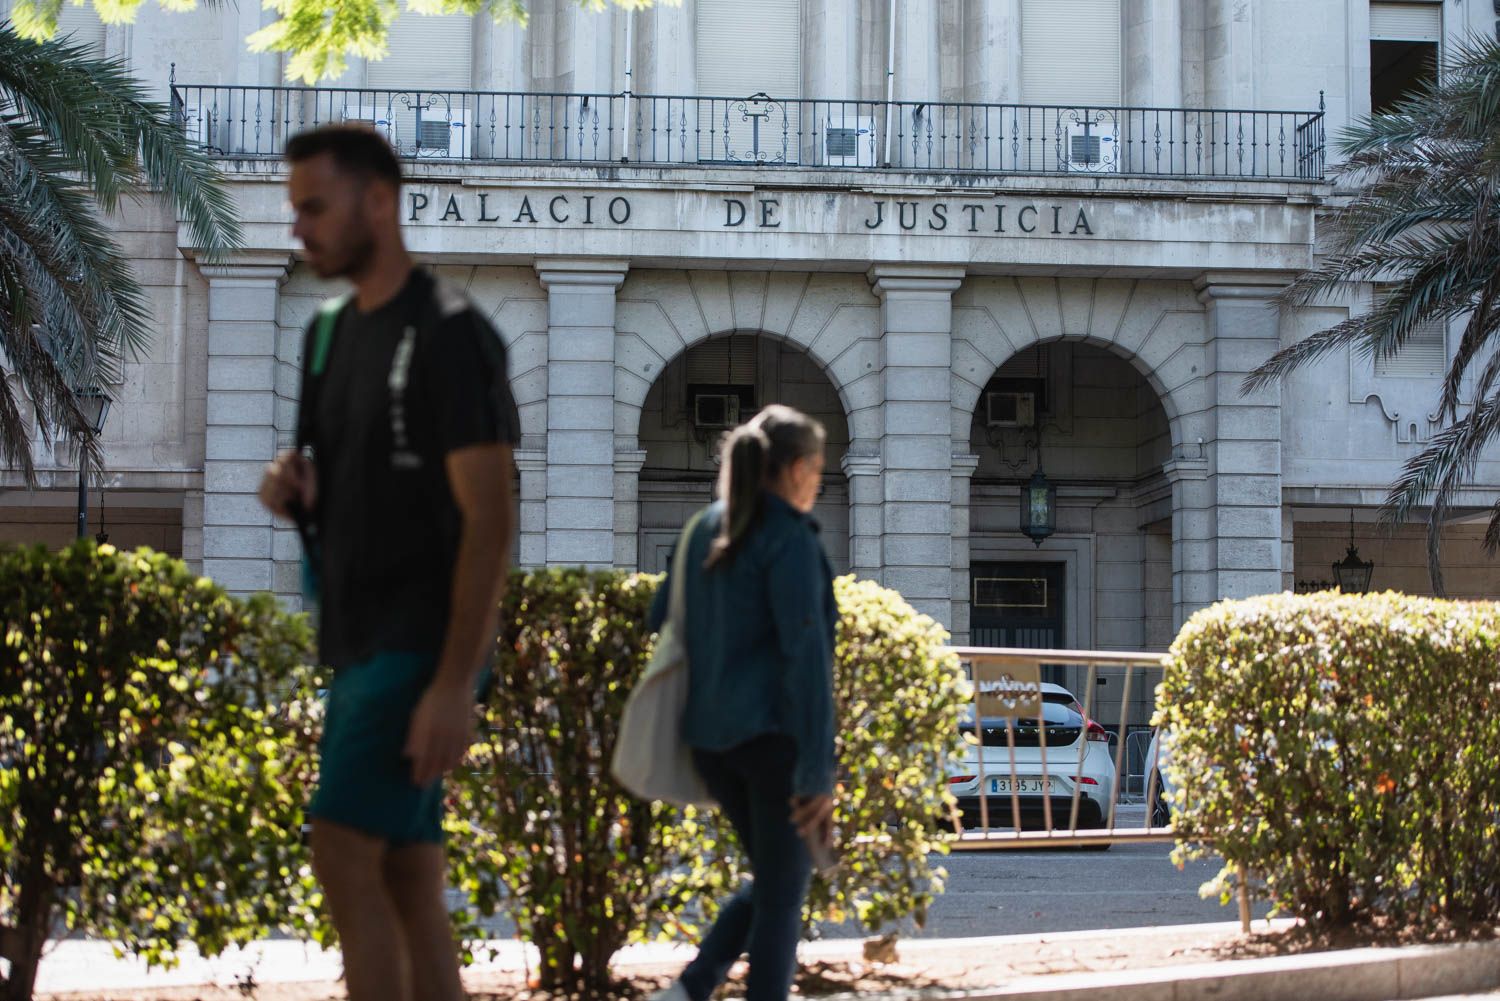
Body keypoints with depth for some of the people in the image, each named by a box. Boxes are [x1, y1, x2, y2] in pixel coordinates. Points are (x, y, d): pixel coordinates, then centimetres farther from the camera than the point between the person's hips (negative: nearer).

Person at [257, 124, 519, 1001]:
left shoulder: (451, 335, -12)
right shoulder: (332, 333, 14)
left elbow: (489, 517, -17)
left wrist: (455, 682, -23)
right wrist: (291, 485, 0)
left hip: (421, 645, -9)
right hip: (360, 642, 9)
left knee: (345, 855, -14)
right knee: (406, 878, 8)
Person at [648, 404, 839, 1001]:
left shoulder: (706, 531, 11)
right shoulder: (790, 538, -11)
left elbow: (661, 619, 19)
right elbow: (805, 655, -17)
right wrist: (818, 771, -18)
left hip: (710, 735, 7)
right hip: (776, 732, -7)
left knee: (771, 880, 20)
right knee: (782, 897, 3)